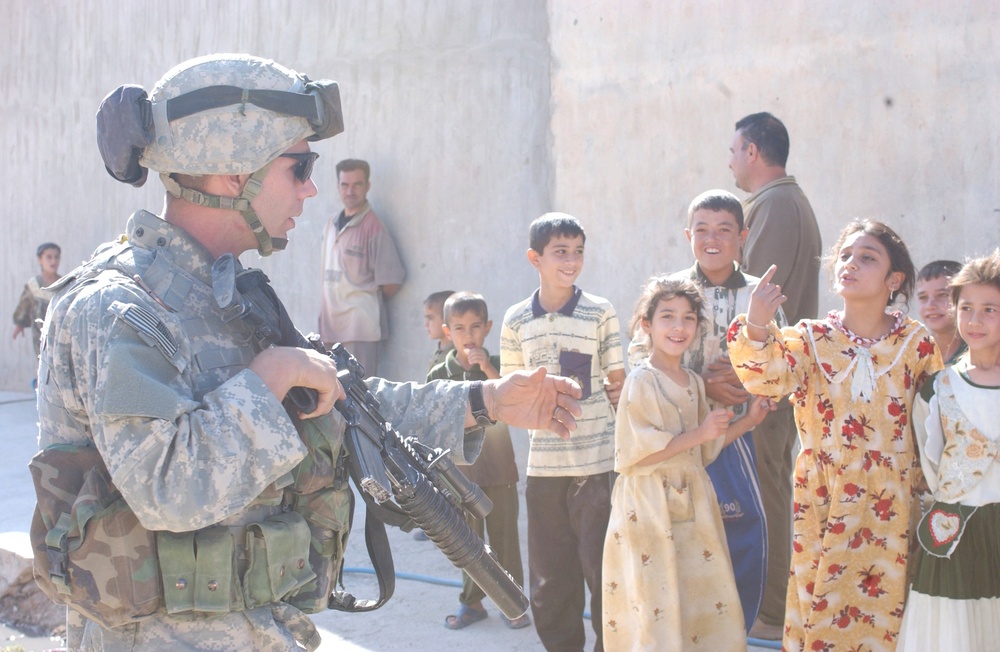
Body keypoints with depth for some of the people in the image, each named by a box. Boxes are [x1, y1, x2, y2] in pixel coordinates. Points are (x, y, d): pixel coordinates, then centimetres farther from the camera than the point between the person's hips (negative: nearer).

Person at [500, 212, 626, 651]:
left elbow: (618, 383, 4)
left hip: (597, 461, -2)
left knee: (601, 564, 0)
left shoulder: (600, 313, -1)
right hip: (543, 462, 2)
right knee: (549, 572, 9)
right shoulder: (516, 320, 4)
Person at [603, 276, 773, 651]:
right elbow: (634, 454, -19)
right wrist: (699, 434, -19)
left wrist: (747, 422, 10)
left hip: (693, 508, 7)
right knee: (657, 610, -3)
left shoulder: (693, 383, 11)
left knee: (704, 603, 7)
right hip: (650, 511, -7)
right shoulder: (641, 381, -11)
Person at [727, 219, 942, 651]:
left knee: (887, 607, 9)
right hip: (825, 502, 0)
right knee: (821, 601, 5)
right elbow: (768, 374, -21)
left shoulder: (917, 342, -1)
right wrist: (756, 329, -40)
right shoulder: (810, 338, -3)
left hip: (892, 505, 1)